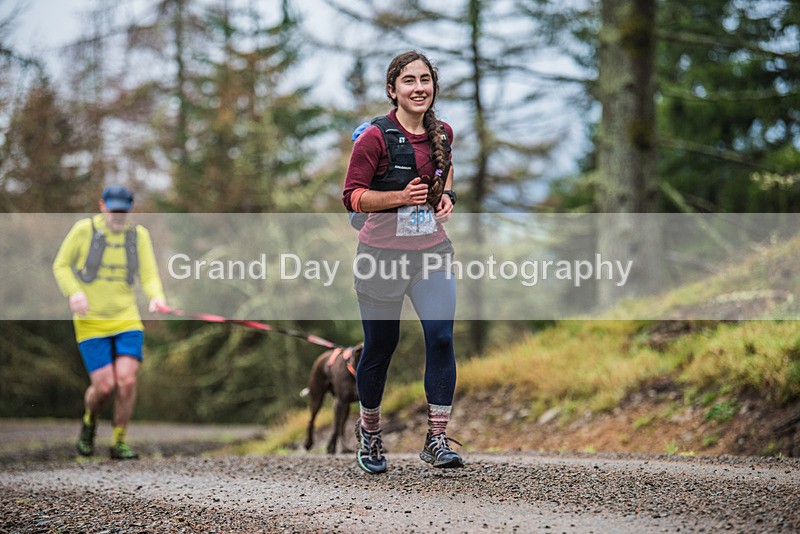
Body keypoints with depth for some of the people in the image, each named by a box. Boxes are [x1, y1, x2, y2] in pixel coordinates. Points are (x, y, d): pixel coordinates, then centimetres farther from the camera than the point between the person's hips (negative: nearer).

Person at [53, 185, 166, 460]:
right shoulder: (84, 230, -5)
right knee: (104, 386, -10)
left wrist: (157, 298, -22)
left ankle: (119, 442, 5)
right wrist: (73, 292, -15)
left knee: (127, 380, -13)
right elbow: (61, 266, 4)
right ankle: (89, 423, 25)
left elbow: (149, 276, 0)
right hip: (91, 322, -2)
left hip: (127, 320, 2)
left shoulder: (139, 235, 3)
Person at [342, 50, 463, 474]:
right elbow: (352, 196, -10)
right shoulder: (376, 137, -11)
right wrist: (400, 196, -23)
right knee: (380, 347, 7)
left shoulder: (442, 133, 6)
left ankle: (436, 439, -8)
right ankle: (369, 431, 31)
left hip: (432, 251, 4)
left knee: (441, 337, -13)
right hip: (383, 252, -4)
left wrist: (446, 194, 8)